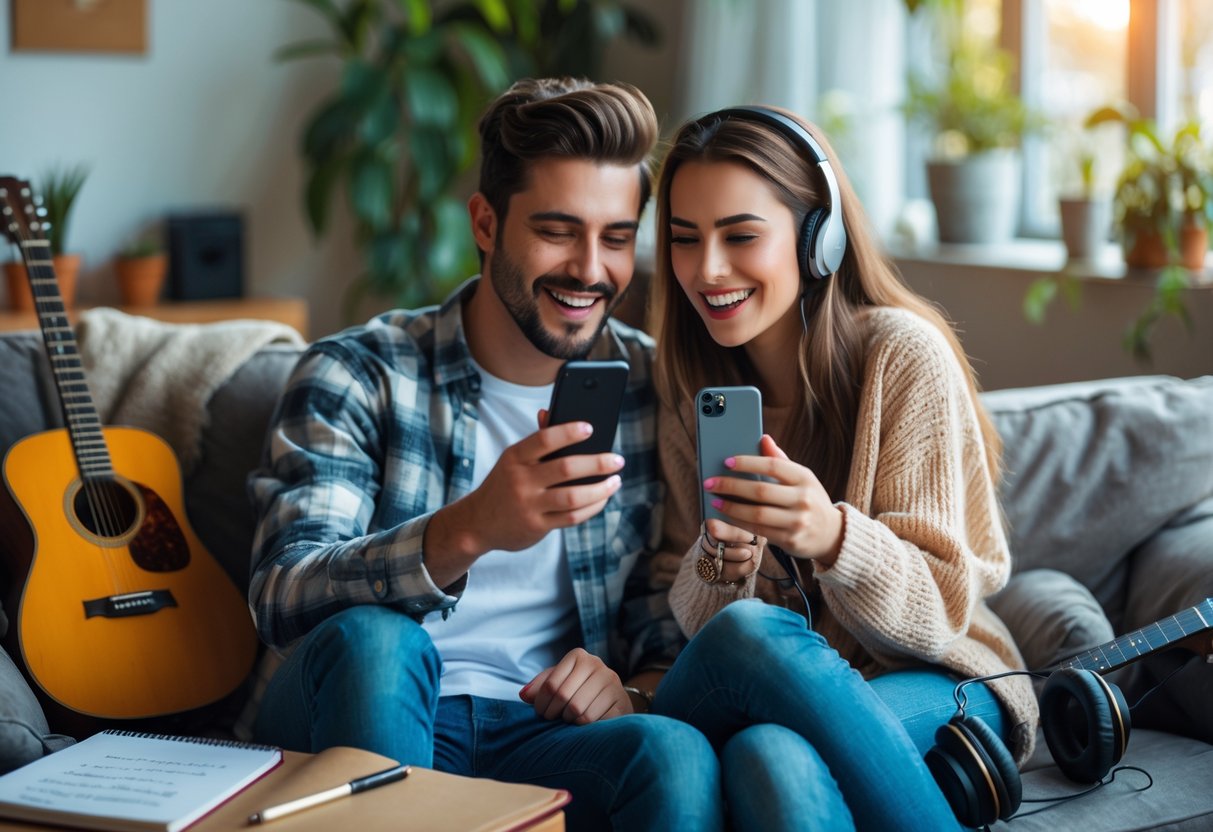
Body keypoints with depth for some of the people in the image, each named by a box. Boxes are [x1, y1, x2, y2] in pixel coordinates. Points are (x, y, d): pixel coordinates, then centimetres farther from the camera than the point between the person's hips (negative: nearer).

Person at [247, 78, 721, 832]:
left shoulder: (652, 388, 7)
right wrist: (467, 531, -35)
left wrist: (637, 689, -12)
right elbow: (282, 598, -17)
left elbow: (683, 620, 13)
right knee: (373, 634, -33)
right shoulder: (357, 375, -2)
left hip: (546, 733, 0)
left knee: (675, 752, -32)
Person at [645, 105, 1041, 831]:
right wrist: (719, 564, -21)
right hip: (764, 692, 4)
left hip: (927, 683, -4)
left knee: (774, 754, -38)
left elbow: (939, 613, -10)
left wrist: (834, 538, -31)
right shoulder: (692, 386, 3)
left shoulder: (901, 354, -9)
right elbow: (697, 623, 3)